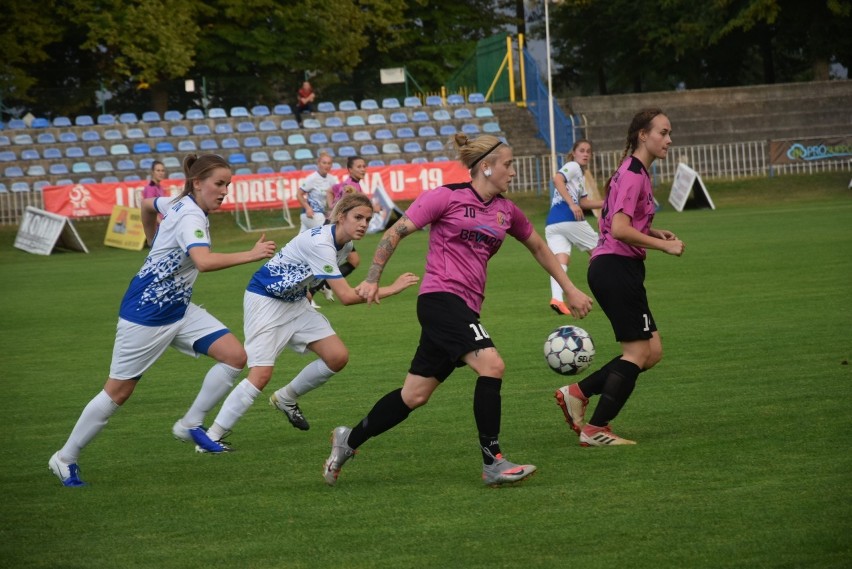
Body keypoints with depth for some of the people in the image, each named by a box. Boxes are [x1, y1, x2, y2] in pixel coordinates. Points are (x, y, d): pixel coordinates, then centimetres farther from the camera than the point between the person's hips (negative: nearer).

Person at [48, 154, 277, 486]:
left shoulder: (178, 205, 4)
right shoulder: (189, 217, -24)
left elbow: (147, 204, 26)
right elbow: (204, 261, -43)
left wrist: (156, 244, 36)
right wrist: (251, 255, -47)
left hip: (177, 309, 9)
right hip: (145, 315, -9)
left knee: (235, 356, -6)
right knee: (119, 392, 1)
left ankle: (190, 425, 5)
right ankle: (65, 459, 15)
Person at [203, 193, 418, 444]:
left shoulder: (345, 243, -2)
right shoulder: (320, 243, -31)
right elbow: (346, 296, -32)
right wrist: (391, 289, -29)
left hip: (295, 301, 9)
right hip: (264, 299, -9)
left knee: (338, 357, -3)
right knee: (261, 375, -18)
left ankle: (286, 398, 19)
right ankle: (212, 437, -8)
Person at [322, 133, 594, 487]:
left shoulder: (506, 211, 13)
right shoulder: (447, 197, -6)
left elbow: (538, 248, 28)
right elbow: (395, 233, -4)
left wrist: (570, 289, 26)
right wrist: (373, 279, -11)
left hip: (465, 308, 8)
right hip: (441, 298, -8)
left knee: (415, 395, 8)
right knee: (491, 365, -23)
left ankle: (349, 440, 25)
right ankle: (493, 464, -20)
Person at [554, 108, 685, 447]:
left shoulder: (635, 172, 17)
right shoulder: (633, 174, -14)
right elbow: (620, 230, -23)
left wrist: (654, 233, 12)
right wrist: (663, 245, -16)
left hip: (619, 270, 10)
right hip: (616, 269, -10)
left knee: (652, 352, 9)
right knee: (638, 352, -6)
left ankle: (577, 394, 8)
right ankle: (596, 430, -3)